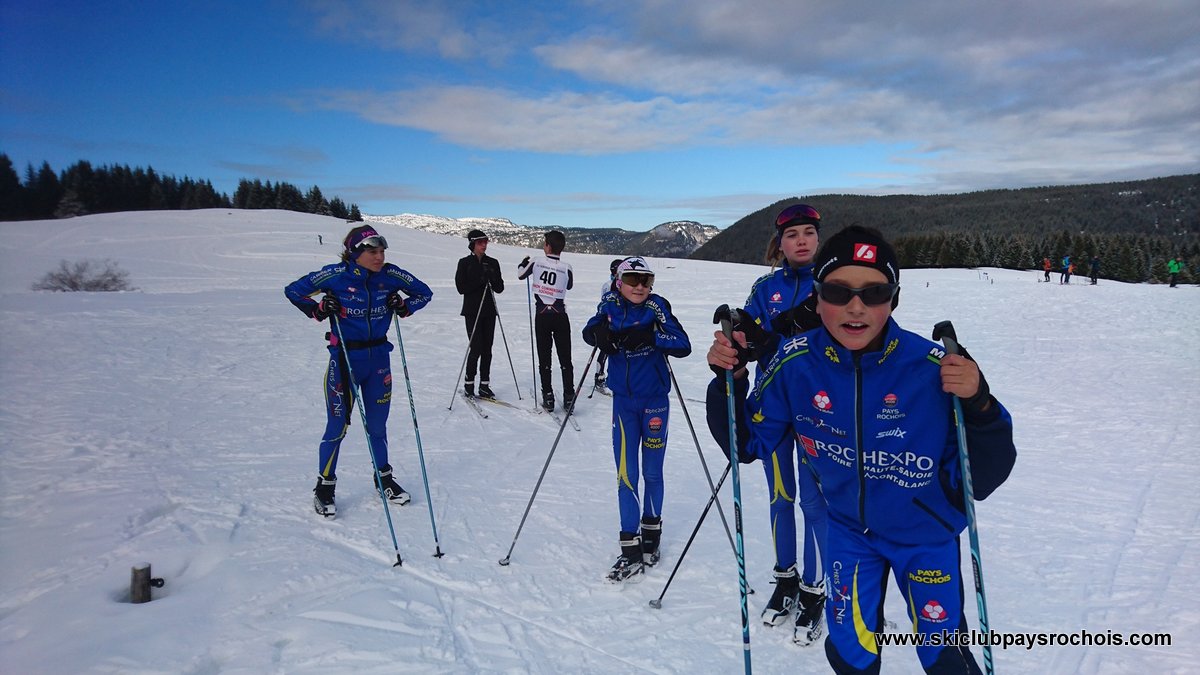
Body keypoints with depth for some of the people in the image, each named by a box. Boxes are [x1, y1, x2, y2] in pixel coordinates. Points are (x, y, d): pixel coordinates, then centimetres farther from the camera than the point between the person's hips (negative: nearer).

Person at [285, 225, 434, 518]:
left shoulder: (390, 275, -6)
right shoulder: (336, 274, -13)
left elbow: (424, 293, 9)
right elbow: (293, 290, -1)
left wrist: (403, 306, -8)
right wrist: (318, 310, -15)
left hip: (379, 357, 3)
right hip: (344, 359, -3)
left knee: (377, 425, 13)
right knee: (337, 426, 2)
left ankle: (384, 479, 32)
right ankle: (324, 486, 20)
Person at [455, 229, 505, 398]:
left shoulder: (493, 263, 8)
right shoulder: (465, 263, -2)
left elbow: (500, 288, 5)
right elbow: (461, 287, -9)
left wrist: (492, 278, -14)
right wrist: (480, 281, -18)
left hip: (489, 311, 4)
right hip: (472, 311, -4)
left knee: (487, 349, 5)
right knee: (476, 348, -8)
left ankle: (484, 385, 13)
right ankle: (469, 384, 6)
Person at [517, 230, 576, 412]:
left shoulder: (537, 263, -4)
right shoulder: (566, 268, -5)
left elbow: (520, 275, 14)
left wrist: (523, 263, 32)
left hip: (542, 315, 0)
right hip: (560, 315, 0)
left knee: (544, 358, 7)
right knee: (565, 359, 6)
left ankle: (548, 397, 6)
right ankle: (568, 398, 4)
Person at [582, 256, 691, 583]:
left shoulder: (657, 307, -10)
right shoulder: (610, 305, -3)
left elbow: (683, 346, -17)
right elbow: (590, 331, -6)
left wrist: (651, 335, -33)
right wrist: (600, 332, -28)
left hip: (655, 400, -1)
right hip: (623, 401, 1)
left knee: (652, 472, 11)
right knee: (626, 474, -1)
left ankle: (651, 531, 32)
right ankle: (631, 549, 5)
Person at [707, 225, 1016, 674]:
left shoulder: (932, 369, -28)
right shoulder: (796, 363, -21)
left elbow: (978, 482, -22)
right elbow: (747, 446, -9)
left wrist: (979, 407, -39)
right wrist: (728, 381, -24)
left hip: (926, 534, -1)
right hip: (849, 529, 1)